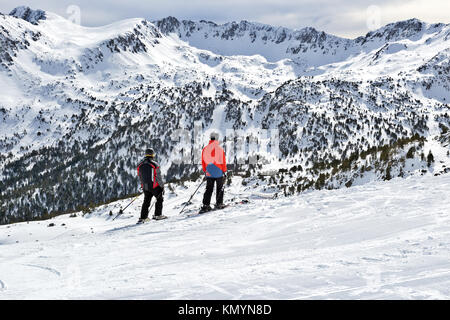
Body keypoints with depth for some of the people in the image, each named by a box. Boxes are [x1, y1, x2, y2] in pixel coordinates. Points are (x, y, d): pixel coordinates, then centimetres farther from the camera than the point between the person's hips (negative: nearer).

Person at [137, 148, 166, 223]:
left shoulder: (140, 165, 2)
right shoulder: (154, 165, -14)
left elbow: (140, 177, 10)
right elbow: (158, 177, -11)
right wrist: (162, 186, 1)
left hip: (145, 187, 5)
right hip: (154, 186, -5)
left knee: (146, 201, 14)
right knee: (159, 199, 14)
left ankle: (143, 217, 9)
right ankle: (157, 215, 12)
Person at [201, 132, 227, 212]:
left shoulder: (205, 149, 1)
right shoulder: (219, 149, -11)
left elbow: (203, 162, 8)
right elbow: (223, 161, -8)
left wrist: (205, 171, 19)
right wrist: (224, 171, 1)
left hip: (209, 173, 3)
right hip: (219, 172, -3)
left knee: (209, 189, 6)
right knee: (219, 188, 12)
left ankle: (206, 205, -3)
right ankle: (219, 203, 10)